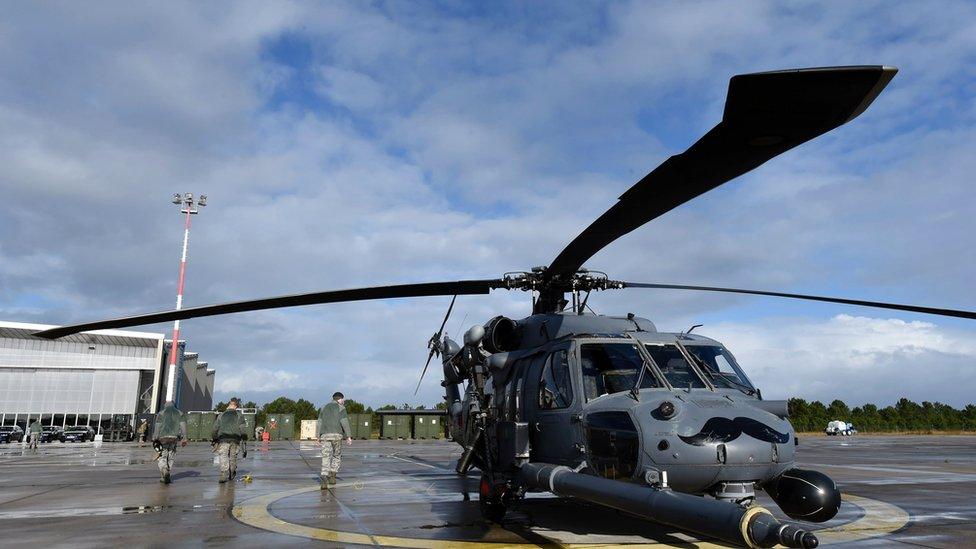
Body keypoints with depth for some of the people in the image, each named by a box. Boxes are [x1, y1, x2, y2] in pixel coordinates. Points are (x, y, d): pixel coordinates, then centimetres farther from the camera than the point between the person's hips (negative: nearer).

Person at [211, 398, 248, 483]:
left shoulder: (221, 415, 10)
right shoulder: (239, 415, 8)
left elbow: (215, 428, 10)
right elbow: (243, 428, 3)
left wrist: (214, 439, 20)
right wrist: (244, 438, 10)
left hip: (223, 439, -1)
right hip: (235, 439, 1)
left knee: (223, 456, -7)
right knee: (233, 457, 14)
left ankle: (224, 474, -25)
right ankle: (232, 474, 26)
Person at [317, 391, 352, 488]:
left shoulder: (324, 408, 18)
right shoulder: (341, 408, 4)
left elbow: (320, 423, 10)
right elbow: (344, 422, -7)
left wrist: (319, 437, 8)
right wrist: (348, 436, -8)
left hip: (325, 435, 3)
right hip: (336, 435, -2)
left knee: (326, 457, -2)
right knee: (337, 456, 16)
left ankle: (324, 478, -19)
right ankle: (332, 476, 8)